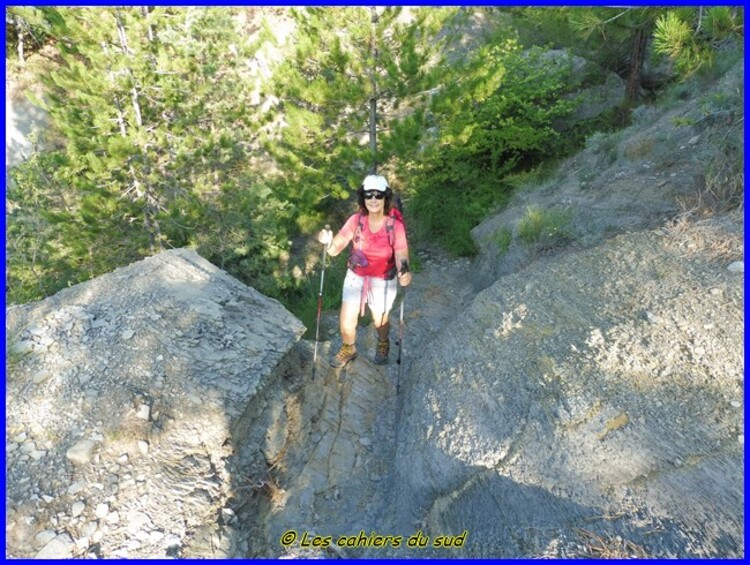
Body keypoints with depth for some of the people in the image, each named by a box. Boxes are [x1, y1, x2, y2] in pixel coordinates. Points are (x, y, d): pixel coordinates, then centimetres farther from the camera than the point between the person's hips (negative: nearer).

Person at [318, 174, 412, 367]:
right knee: (346, 323, 7)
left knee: (380, 321, 21)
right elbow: (335, 249, -18)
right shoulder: (356, 220, -17)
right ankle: (348, 349, 43)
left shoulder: (395, 224, -22)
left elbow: (402, 256, -28)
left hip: (383, 281, -1)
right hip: (355, 277, 2)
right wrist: (328, 242, -42)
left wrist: (404, 274, -51)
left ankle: (383, 345, 58)